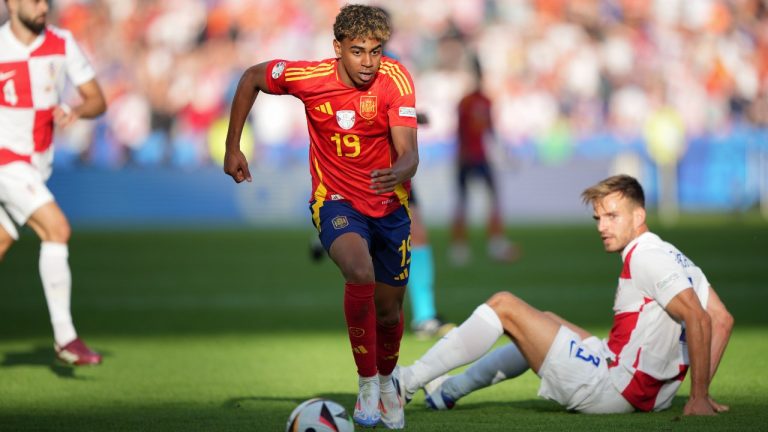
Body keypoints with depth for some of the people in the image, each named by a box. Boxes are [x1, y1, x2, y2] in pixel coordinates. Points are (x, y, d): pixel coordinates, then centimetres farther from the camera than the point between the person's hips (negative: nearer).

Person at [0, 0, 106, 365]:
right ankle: (65, 337, -18)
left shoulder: (62, 43, 0)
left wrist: (77, 111, -20)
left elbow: (97, 100, 1)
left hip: (36, 164, 6)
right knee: (57, 229, -20)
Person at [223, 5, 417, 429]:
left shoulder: (395, 79, -20)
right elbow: (251, 78, 1)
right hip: (336, 200, -2)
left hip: (390, 204, 2)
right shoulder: (309, 77, -19)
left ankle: (386, 381, 45)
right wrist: (232, 148, 4)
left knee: (388, 310, 11)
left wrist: (400, 173, -52)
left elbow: (408, 153, -28)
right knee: (360, 274, -31)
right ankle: (367, 383, -15)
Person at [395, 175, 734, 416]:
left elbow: (699, 319, -25)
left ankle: (408, 381, 5)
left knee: (503, 306, -2)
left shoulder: (645, 257, -15)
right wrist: (701, 392, 9)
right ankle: (450, 389, 39)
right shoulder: (673, 257, 13)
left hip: (611, 389, -10)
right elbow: (722, 319, 13)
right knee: (545, 322, 32)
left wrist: (698, 399, -24)